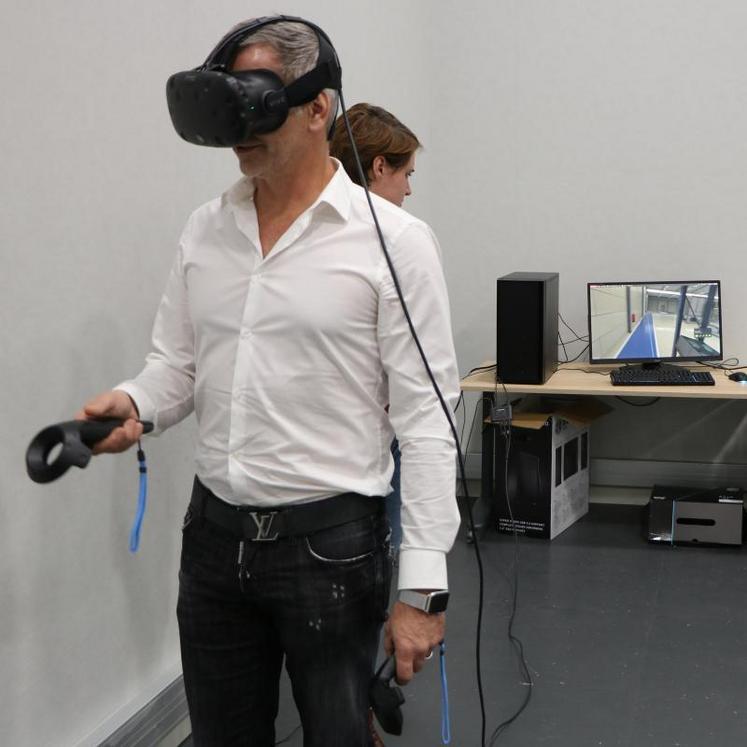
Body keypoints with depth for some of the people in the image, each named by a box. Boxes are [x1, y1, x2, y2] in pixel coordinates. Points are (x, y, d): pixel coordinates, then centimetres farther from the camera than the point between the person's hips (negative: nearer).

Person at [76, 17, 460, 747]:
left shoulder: (394, 240, -10)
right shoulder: (203, 230, 6)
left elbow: (425, 420, -11)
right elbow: (177, 363, 12)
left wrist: (421, 585, -13)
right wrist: (134, 403, -12)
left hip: (329, 541, -4)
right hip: (214, 534, 5)